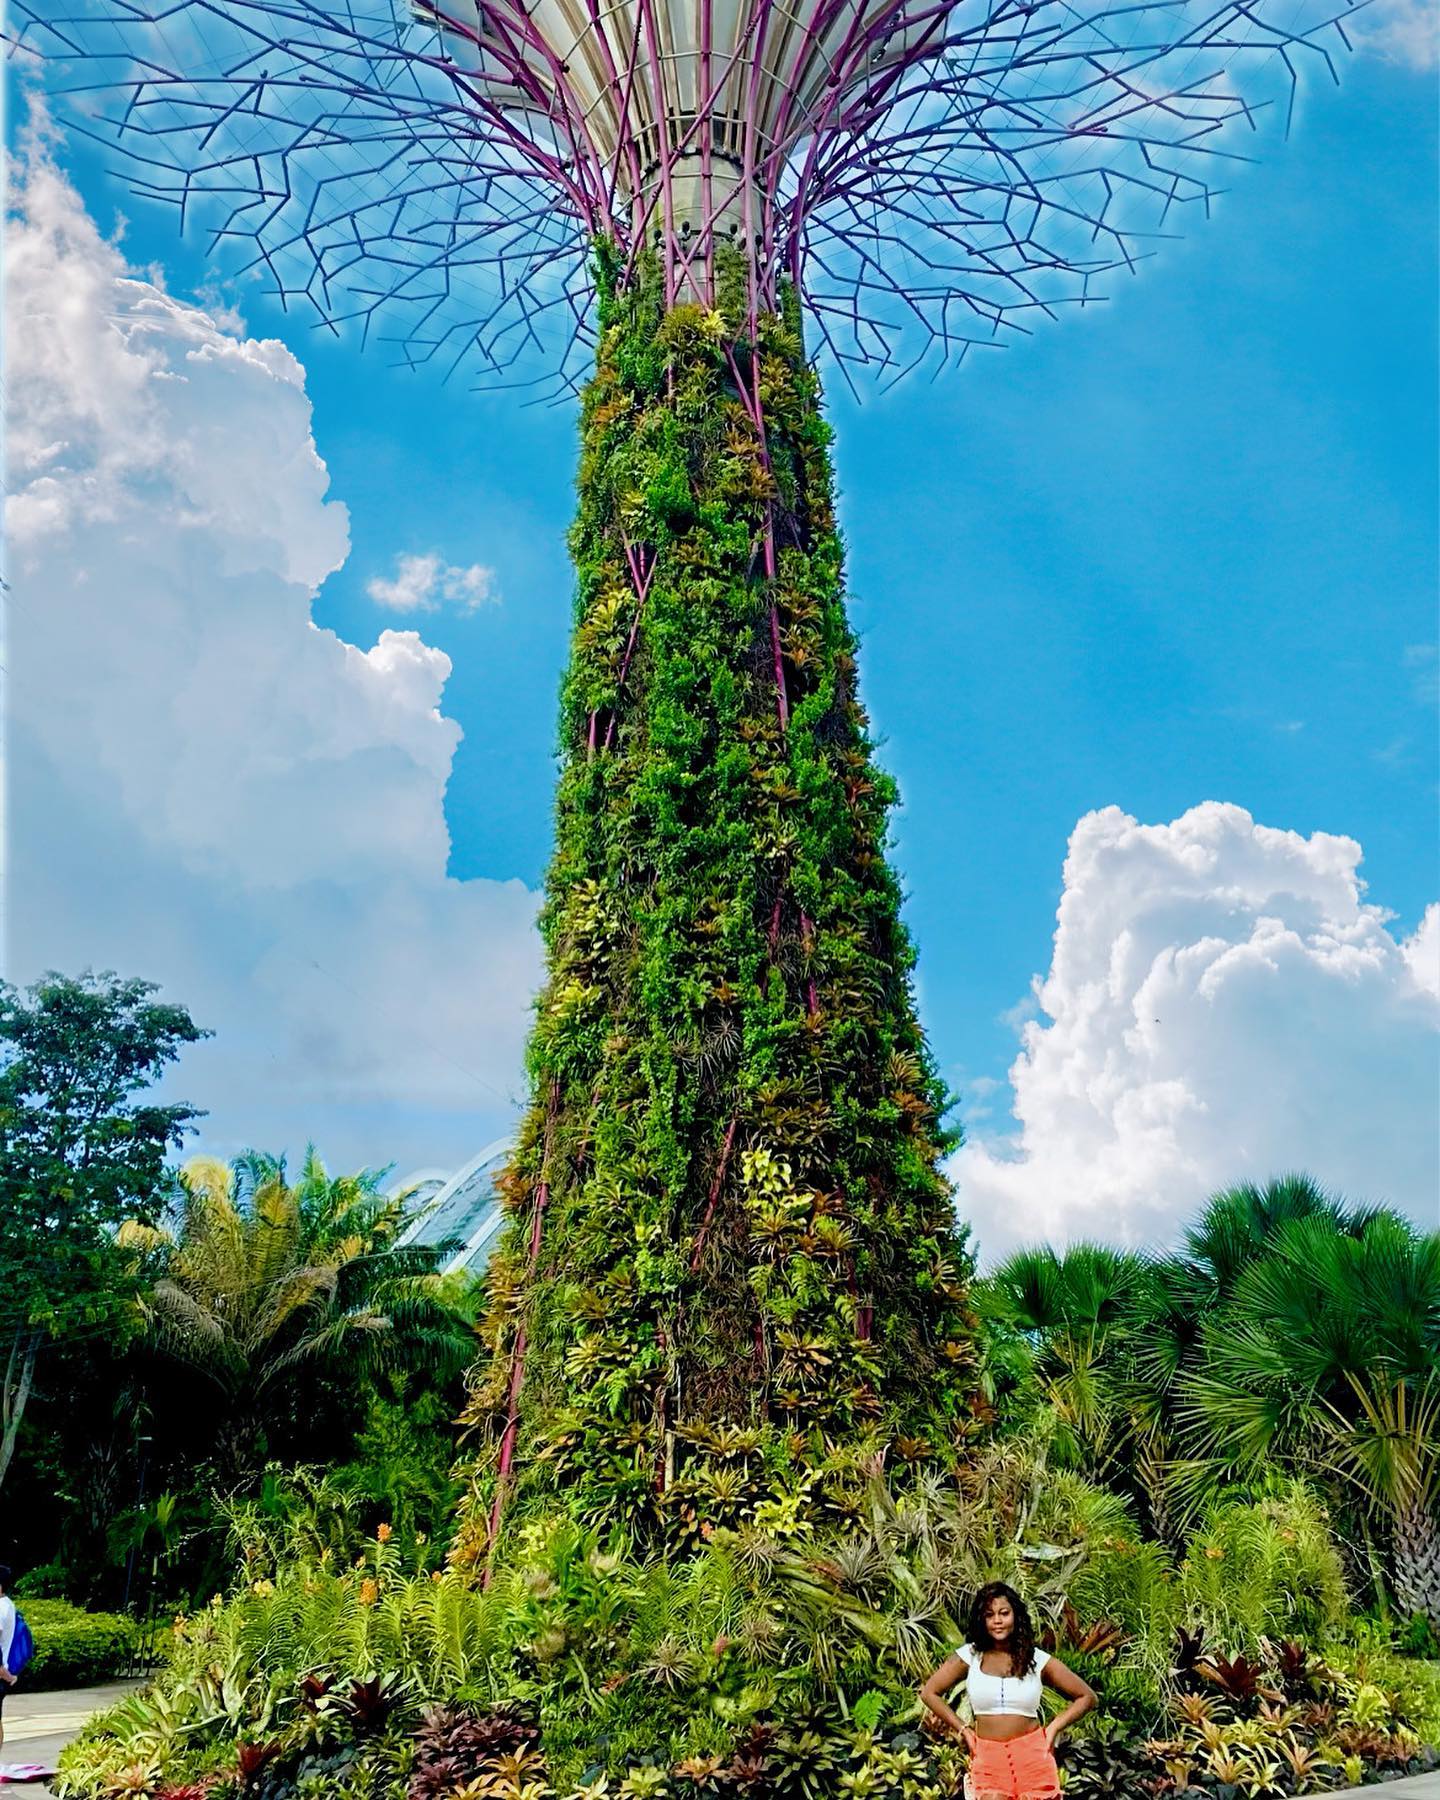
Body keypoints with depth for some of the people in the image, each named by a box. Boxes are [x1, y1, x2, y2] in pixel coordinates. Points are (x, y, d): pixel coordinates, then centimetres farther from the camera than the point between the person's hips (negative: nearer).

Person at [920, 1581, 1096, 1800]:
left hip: (1032, 1756, 0)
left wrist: (1053, 1728, 2)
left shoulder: (1037, 1659, 3)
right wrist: (963, 1731, 4)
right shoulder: (969, 1656, 2)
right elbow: (929, 1692, 8)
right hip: (988, 1758, 0)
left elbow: (1087, 1696, 9)